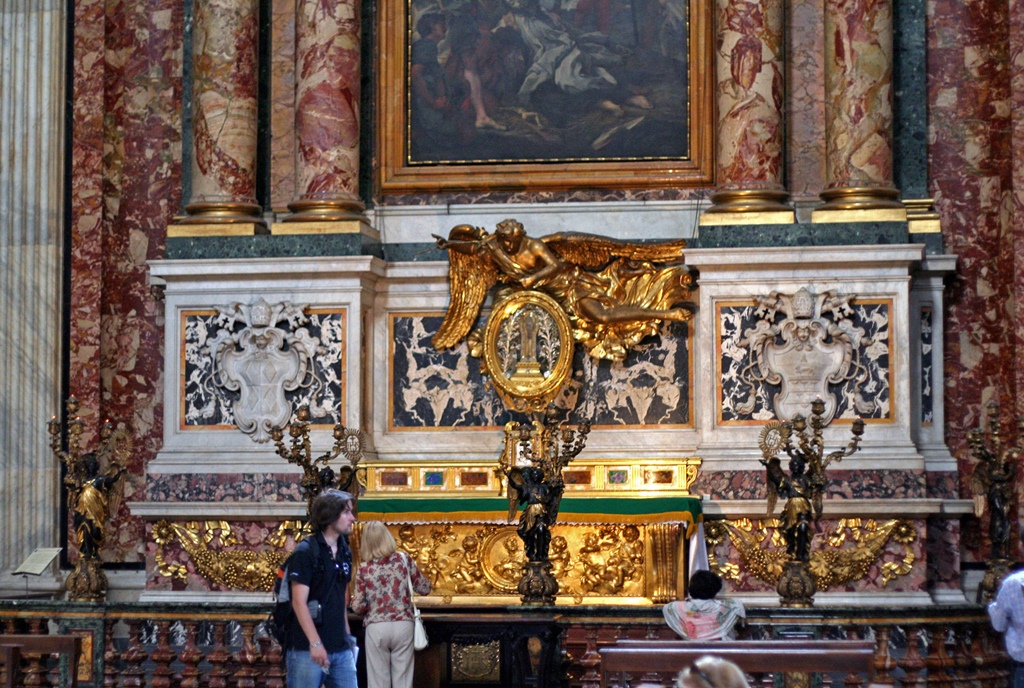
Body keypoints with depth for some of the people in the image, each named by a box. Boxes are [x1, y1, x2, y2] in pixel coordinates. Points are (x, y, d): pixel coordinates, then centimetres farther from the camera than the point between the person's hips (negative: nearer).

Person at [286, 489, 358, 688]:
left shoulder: (344, 552, 14)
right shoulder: (306, 552, -9)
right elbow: (299, 602, -15)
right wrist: (315, 643, -21)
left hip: (341, 649, 7)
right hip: (308, 649, -7)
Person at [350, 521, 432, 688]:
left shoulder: (364, 568, -3)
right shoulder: (404, 559, -1)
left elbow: (358, 607, -5)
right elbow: (425, 588, 6)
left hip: (376, 628, -1)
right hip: (403, 625, 1)